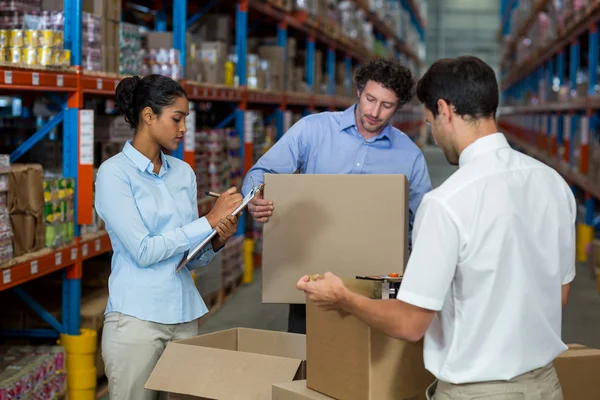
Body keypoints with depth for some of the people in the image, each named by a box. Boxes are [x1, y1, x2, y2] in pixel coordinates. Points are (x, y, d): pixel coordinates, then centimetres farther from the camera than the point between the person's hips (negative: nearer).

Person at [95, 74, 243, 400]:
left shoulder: (184, 173, 9)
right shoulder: (114, 173, -8)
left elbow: (194, 256, 11)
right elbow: (143, 251, -17)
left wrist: (217, 241, -10)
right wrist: (210, 221, -14)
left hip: (185, 315, 6)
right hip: (137, 318, -5)